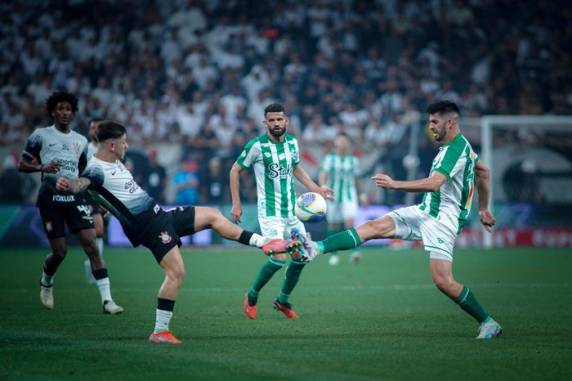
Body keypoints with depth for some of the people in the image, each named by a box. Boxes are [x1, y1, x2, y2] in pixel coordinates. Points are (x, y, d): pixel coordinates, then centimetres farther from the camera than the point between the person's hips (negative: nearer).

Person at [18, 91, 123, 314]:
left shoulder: (81, 141, 13)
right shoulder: (41, 136, 2)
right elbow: (22, 165, 3)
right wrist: (42, 167, -16)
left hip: (75, 197, 3)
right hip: (50, 198, -3)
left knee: (91, 245, -12)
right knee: (60, 251, -4)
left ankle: (107, 300, -16)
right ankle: (46, 283, 31)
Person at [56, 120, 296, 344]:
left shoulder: (114, 162, 10)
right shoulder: (97, 169, -20)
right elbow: (81, 183, -42)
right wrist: (67, 185, -61)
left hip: (158, 214, 10)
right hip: (147, 224, -10)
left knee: (213, 215, 16)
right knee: (176, 272, -17)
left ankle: (265, 244, 29)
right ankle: (160, 332, -10)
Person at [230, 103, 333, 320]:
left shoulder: (292, 142, 5)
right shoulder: (257, 145, -12)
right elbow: (235, 170, -2)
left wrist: (315, 189, 15)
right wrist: (236, 203, -5)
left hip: (291, 209, 6)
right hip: (269, 211, -6)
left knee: (302, 255, 5)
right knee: (279, 258, -18)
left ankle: (283, 300, 25)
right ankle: (252, 296, 6)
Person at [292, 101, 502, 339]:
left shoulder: (456, 149, -19)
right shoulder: (461, 146, 13)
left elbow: (433, 183, -30)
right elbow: (483, 171, 28)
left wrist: (394, 184, -28)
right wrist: (483, 208, 35)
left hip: (441, 220, -10)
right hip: (425, 211, 10)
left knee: (443, 281, -17)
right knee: (376, 227, -5)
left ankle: (488, 324, -2)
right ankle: (316, 249, -15)